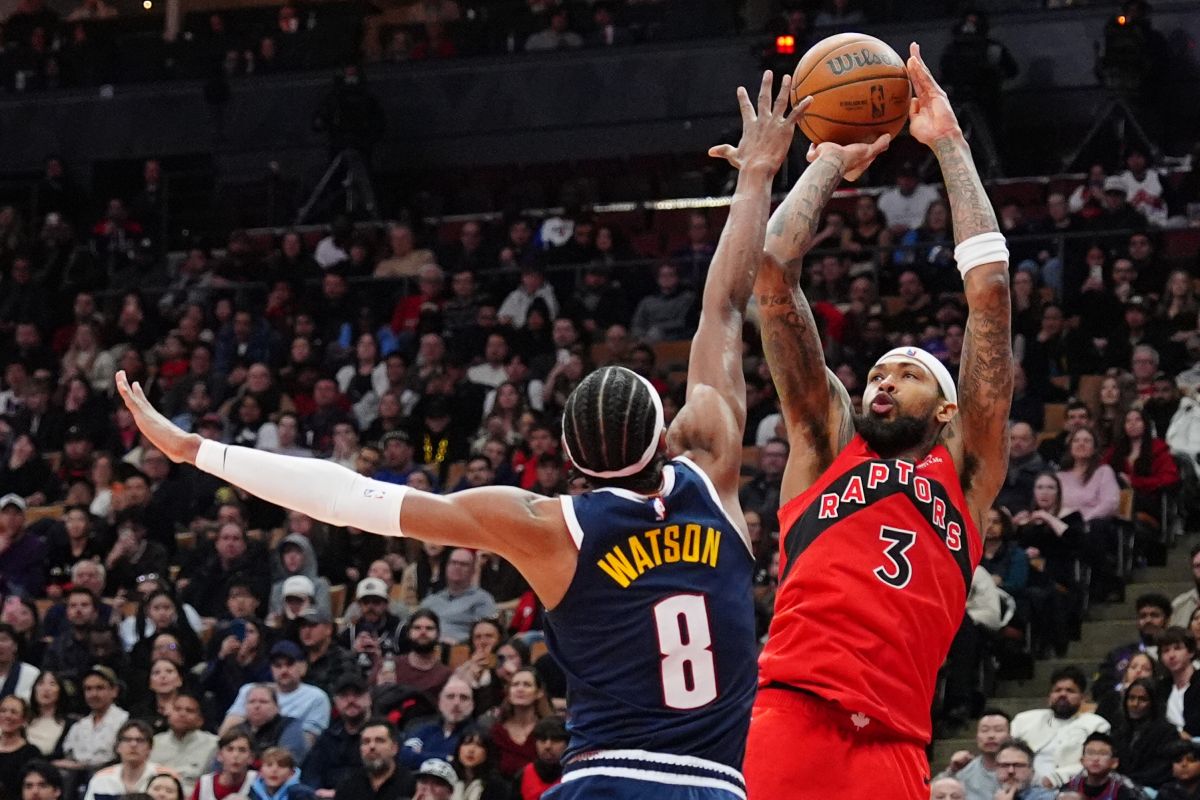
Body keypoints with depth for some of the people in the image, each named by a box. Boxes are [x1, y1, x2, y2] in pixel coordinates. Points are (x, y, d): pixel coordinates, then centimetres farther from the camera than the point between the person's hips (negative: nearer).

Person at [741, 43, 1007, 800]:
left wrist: (949, 143, 21)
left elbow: (990, 286, 18)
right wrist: (833, 162, 26)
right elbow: (771, 272, 18)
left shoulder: (965, 469, 22)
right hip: (792, 719, -1)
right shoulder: (826, 446, 22)